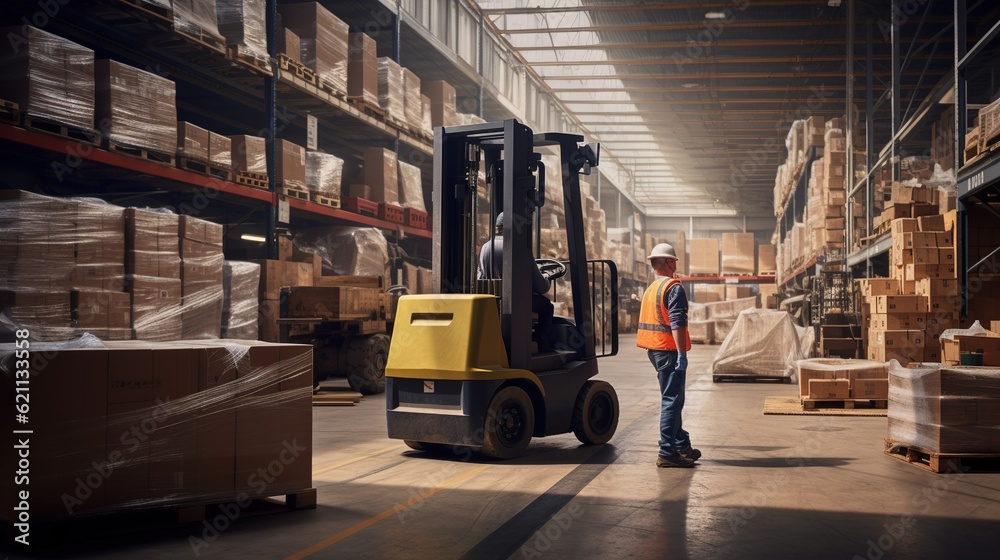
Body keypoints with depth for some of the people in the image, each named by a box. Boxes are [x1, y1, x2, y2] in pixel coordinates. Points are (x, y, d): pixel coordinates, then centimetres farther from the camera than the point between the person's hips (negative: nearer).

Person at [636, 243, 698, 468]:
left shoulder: (651, 289, 16)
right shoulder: (673, 287, -13)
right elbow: (677, 323, -21)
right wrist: (682, 354, -22)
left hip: (655, 350, 10)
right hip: (668, 350, -10)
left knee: (671, 400, 17)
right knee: (672, 401, -7)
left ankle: (682, 445, 26)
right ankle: (667, 453, -6)